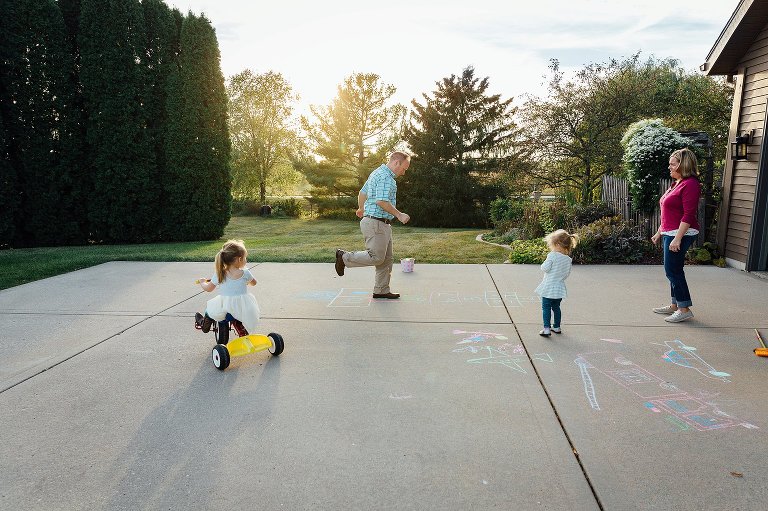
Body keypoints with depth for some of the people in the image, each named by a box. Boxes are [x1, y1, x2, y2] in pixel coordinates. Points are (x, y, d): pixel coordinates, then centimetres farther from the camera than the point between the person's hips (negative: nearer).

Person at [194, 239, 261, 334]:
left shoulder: (219, 274, -6)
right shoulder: (245, 273, -7)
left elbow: (208, 288, 5)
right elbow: (253, 283, 14)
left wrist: (202, 282, 28)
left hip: (224, 307, 1)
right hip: (243, 308, -1)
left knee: (210, 305, 29)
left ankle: (204, 323, 46)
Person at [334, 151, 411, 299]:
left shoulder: (377, 173, 18)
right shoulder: (385, 176, -15)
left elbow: (362, 193, 27)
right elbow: (381, 201, -26)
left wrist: (361, 209, 43)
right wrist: (399, 215, -18)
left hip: (384, 225, 11)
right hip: (376, 223, -11)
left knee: (386, 259, 10)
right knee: (376, 257, -8)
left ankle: (381, 290, 15)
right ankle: (344, 258, 7)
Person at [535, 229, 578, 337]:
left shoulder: (552, 256, -18)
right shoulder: (568, 259, 2)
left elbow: (544, 268, -18)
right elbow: (567, 274, 9)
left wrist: (545, 262, 1)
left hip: (548, 288, -6)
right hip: (560, 288, 6)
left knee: (546, 308, 1)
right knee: (556, 307, 19)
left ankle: (546, 329, -3)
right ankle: (557, 327, 29)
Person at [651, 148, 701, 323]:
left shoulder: (690, 184, -15)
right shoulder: (677, 183, 16)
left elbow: (688, 215, -21)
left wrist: (677, 238, -25)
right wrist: (659, 232, 23)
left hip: (680, 233, -10)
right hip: (670, 233, 10)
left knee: (673, 270, -8)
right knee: (674, 270, 14)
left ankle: (685, 309, 0)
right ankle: (675, 305, 23)